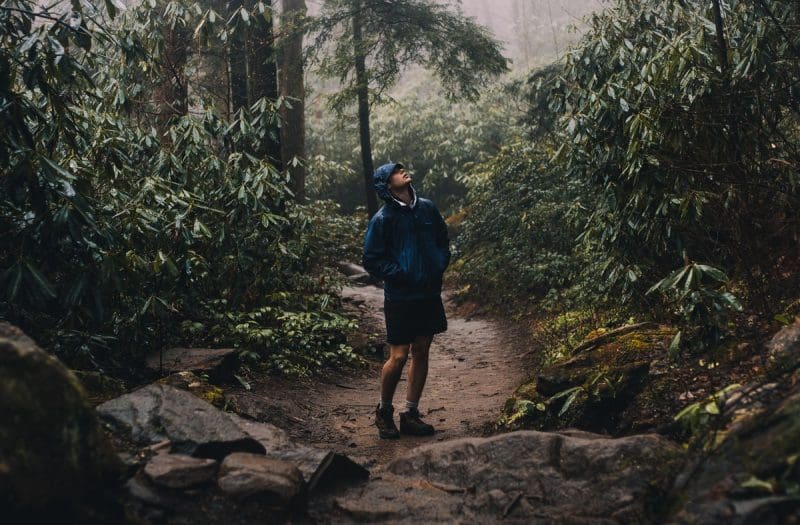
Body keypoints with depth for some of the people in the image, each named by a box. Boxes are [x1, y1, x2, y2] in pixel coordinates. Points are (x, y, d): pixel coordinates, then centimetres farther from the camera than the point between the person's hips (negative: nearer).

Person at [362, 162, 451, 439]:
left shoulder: (427, 208, 5)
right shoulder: (382, 219, -10)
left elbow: (443, 239, 18)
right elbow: (372, 260, -7)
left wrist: (440, 265, 3)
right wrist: (400, 275, -14)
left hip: (429, 294, 5)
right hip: (400, 298, -5)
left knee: (421, 353, 10)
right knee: (399, 356, -4)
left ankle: (410, 414, 22)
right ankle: (384, 412, 19)